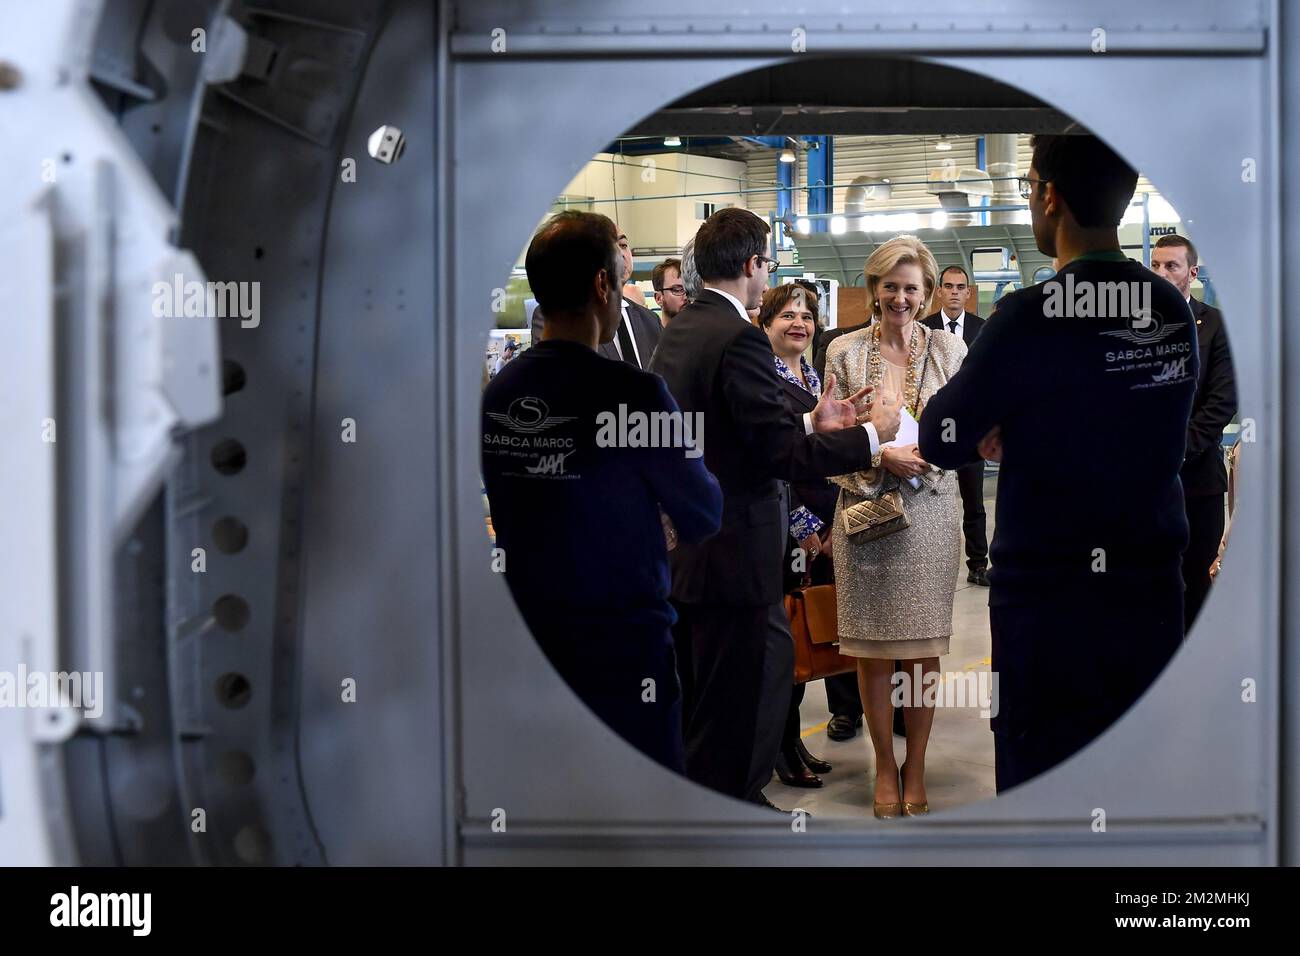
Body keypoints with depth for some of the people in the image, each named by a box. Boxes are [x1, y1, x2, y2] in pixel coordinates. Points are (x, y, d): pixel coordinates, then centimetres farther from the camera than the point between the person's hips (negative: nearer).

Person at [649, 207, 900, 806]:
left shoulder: (677, 331, 10)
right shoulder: (739, 337, -19)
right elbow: (781, 457, -21)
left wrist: (812, 423, 12)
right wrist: (872, 434, -9)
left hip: (680, 548, 10)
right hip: (729, 554, -10)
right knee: (731, 707, 2)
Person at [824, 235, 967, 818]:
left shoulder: (950, 351, 5)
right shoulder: (844, 353, 3)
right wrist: (882, 456, -14)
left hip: (929, 514, 0)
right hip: (865, 511, 0)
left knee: (923, 649, 4)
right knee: (873, 648, 4)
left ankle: (915, 767, 19)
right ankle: (885, 766, 20)